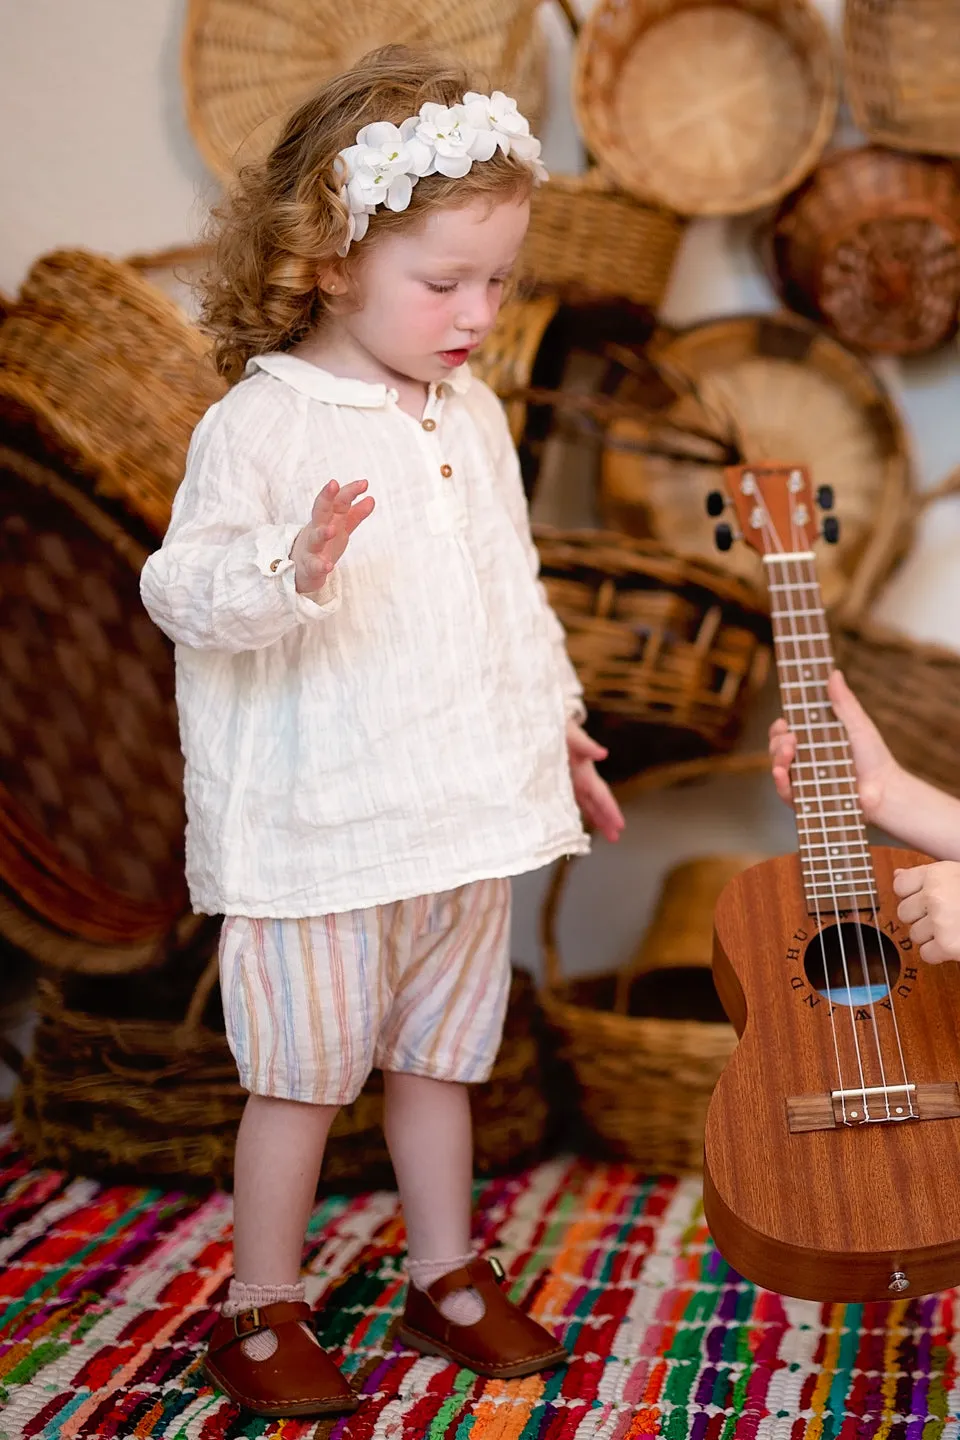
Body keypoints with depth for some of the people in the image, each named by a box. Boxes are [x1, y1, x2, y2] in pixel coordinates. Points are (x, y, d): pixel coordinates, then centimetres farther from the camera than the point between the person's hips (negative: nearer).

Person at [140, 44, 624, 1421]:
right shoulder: (261, 423, -13)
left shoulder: (475, 417, 9)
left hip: (469, 810, 6)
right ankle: (263, 1304, 25)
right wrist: (291, 569, -36)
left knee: (442, 1057, 19)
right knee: (302, 1074, 6)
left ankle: (447, 1275, 35)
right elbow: (186, 587, -18)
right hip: (323, 827, -6)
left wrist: (556, 719, 20)